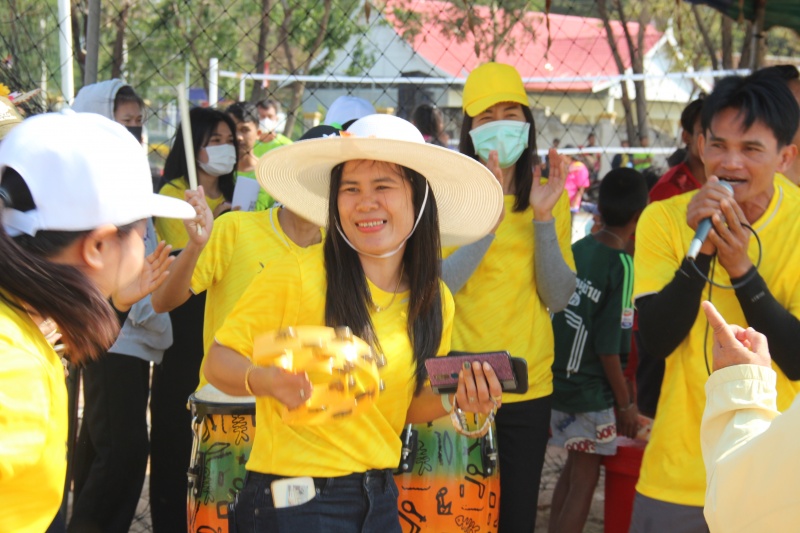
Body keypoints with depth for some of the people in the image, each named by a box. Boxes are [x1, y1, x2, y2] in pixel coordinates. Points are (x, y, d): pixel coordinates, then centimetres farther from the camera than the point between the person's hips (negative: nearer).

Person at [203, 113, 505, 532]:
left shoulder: (435, 303, 1)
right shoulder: (296, 276, -14)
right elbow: (218, 363, -8)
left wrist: (453, 399, -6)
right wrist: (266, 380, -28)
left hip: (379, 498, 5)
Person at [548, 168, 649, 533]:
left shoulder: (576, 250, 2)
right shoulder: (621, 264, -17)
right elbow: (608, 347, -19)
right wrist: (626, 403, -9)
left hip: (560, 380, 7)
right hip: (593, 392, -7)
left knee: (573, 469, 20)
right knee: (584, 480, 3)